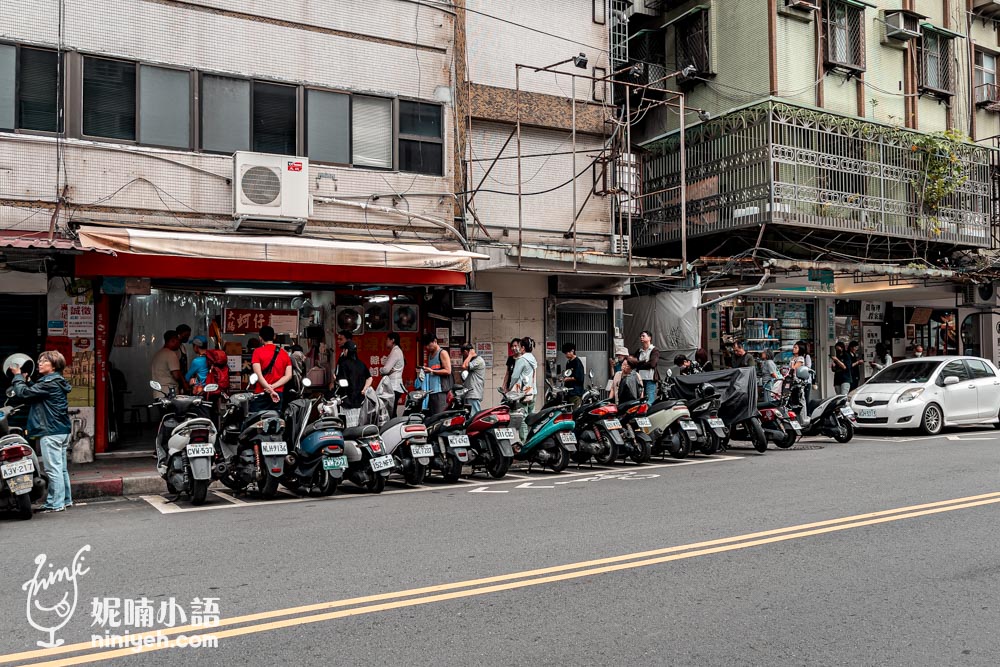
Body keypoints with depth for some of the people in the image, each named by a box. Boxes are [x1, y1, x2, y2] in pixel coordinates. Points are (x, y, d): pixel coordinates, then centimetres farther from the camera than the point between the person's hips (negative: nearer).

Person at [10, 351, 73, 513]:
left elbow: (24, 393, -16)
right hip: (63, 431, 10)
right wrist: (25, 380, 9)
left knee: (53, 468, -7)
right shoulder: (57, 382, 18)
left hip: (51, 432, -10)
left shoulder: (49, 383, -14)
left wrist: (18, 376, -1)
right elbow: (31, 398, 20)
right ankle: (65, 499, 19)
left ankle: (55, 503, -5)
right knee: (61, 468, 14)